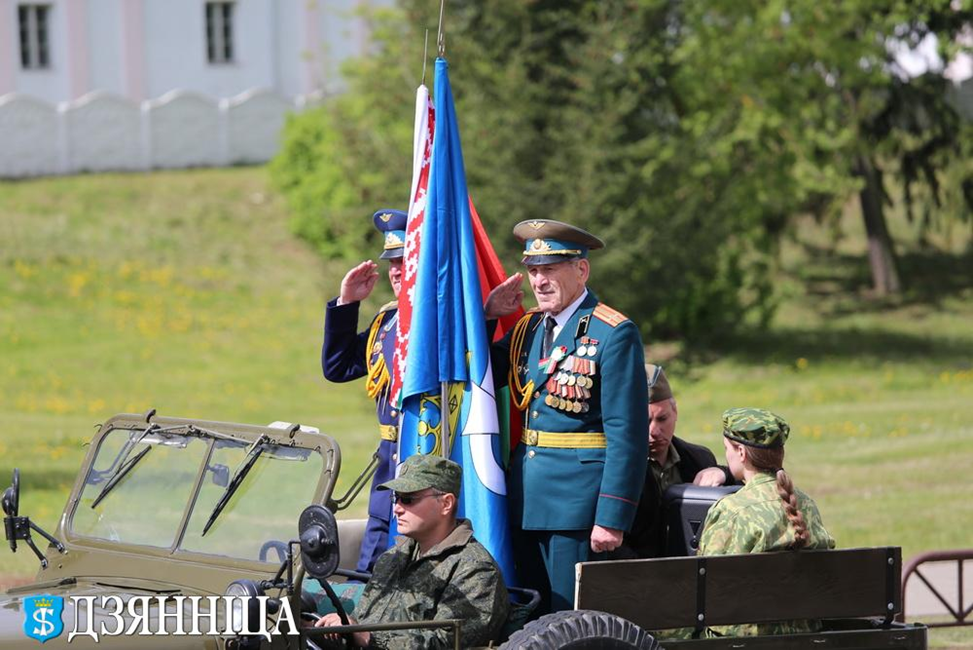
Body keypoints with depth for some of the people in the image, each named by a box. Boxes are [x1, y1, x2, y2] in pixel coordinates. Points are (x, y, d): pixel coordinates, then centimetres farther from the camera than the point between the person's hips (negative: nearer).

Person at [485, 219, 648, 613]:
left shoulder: (614, 334, -9)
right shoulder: (528, 328, 13)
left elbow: (627, 434, -13)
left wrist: (612, 519, -18)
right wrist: (485, 315, 7)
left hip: (577, 500, -7)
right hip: (525, 501, 7)